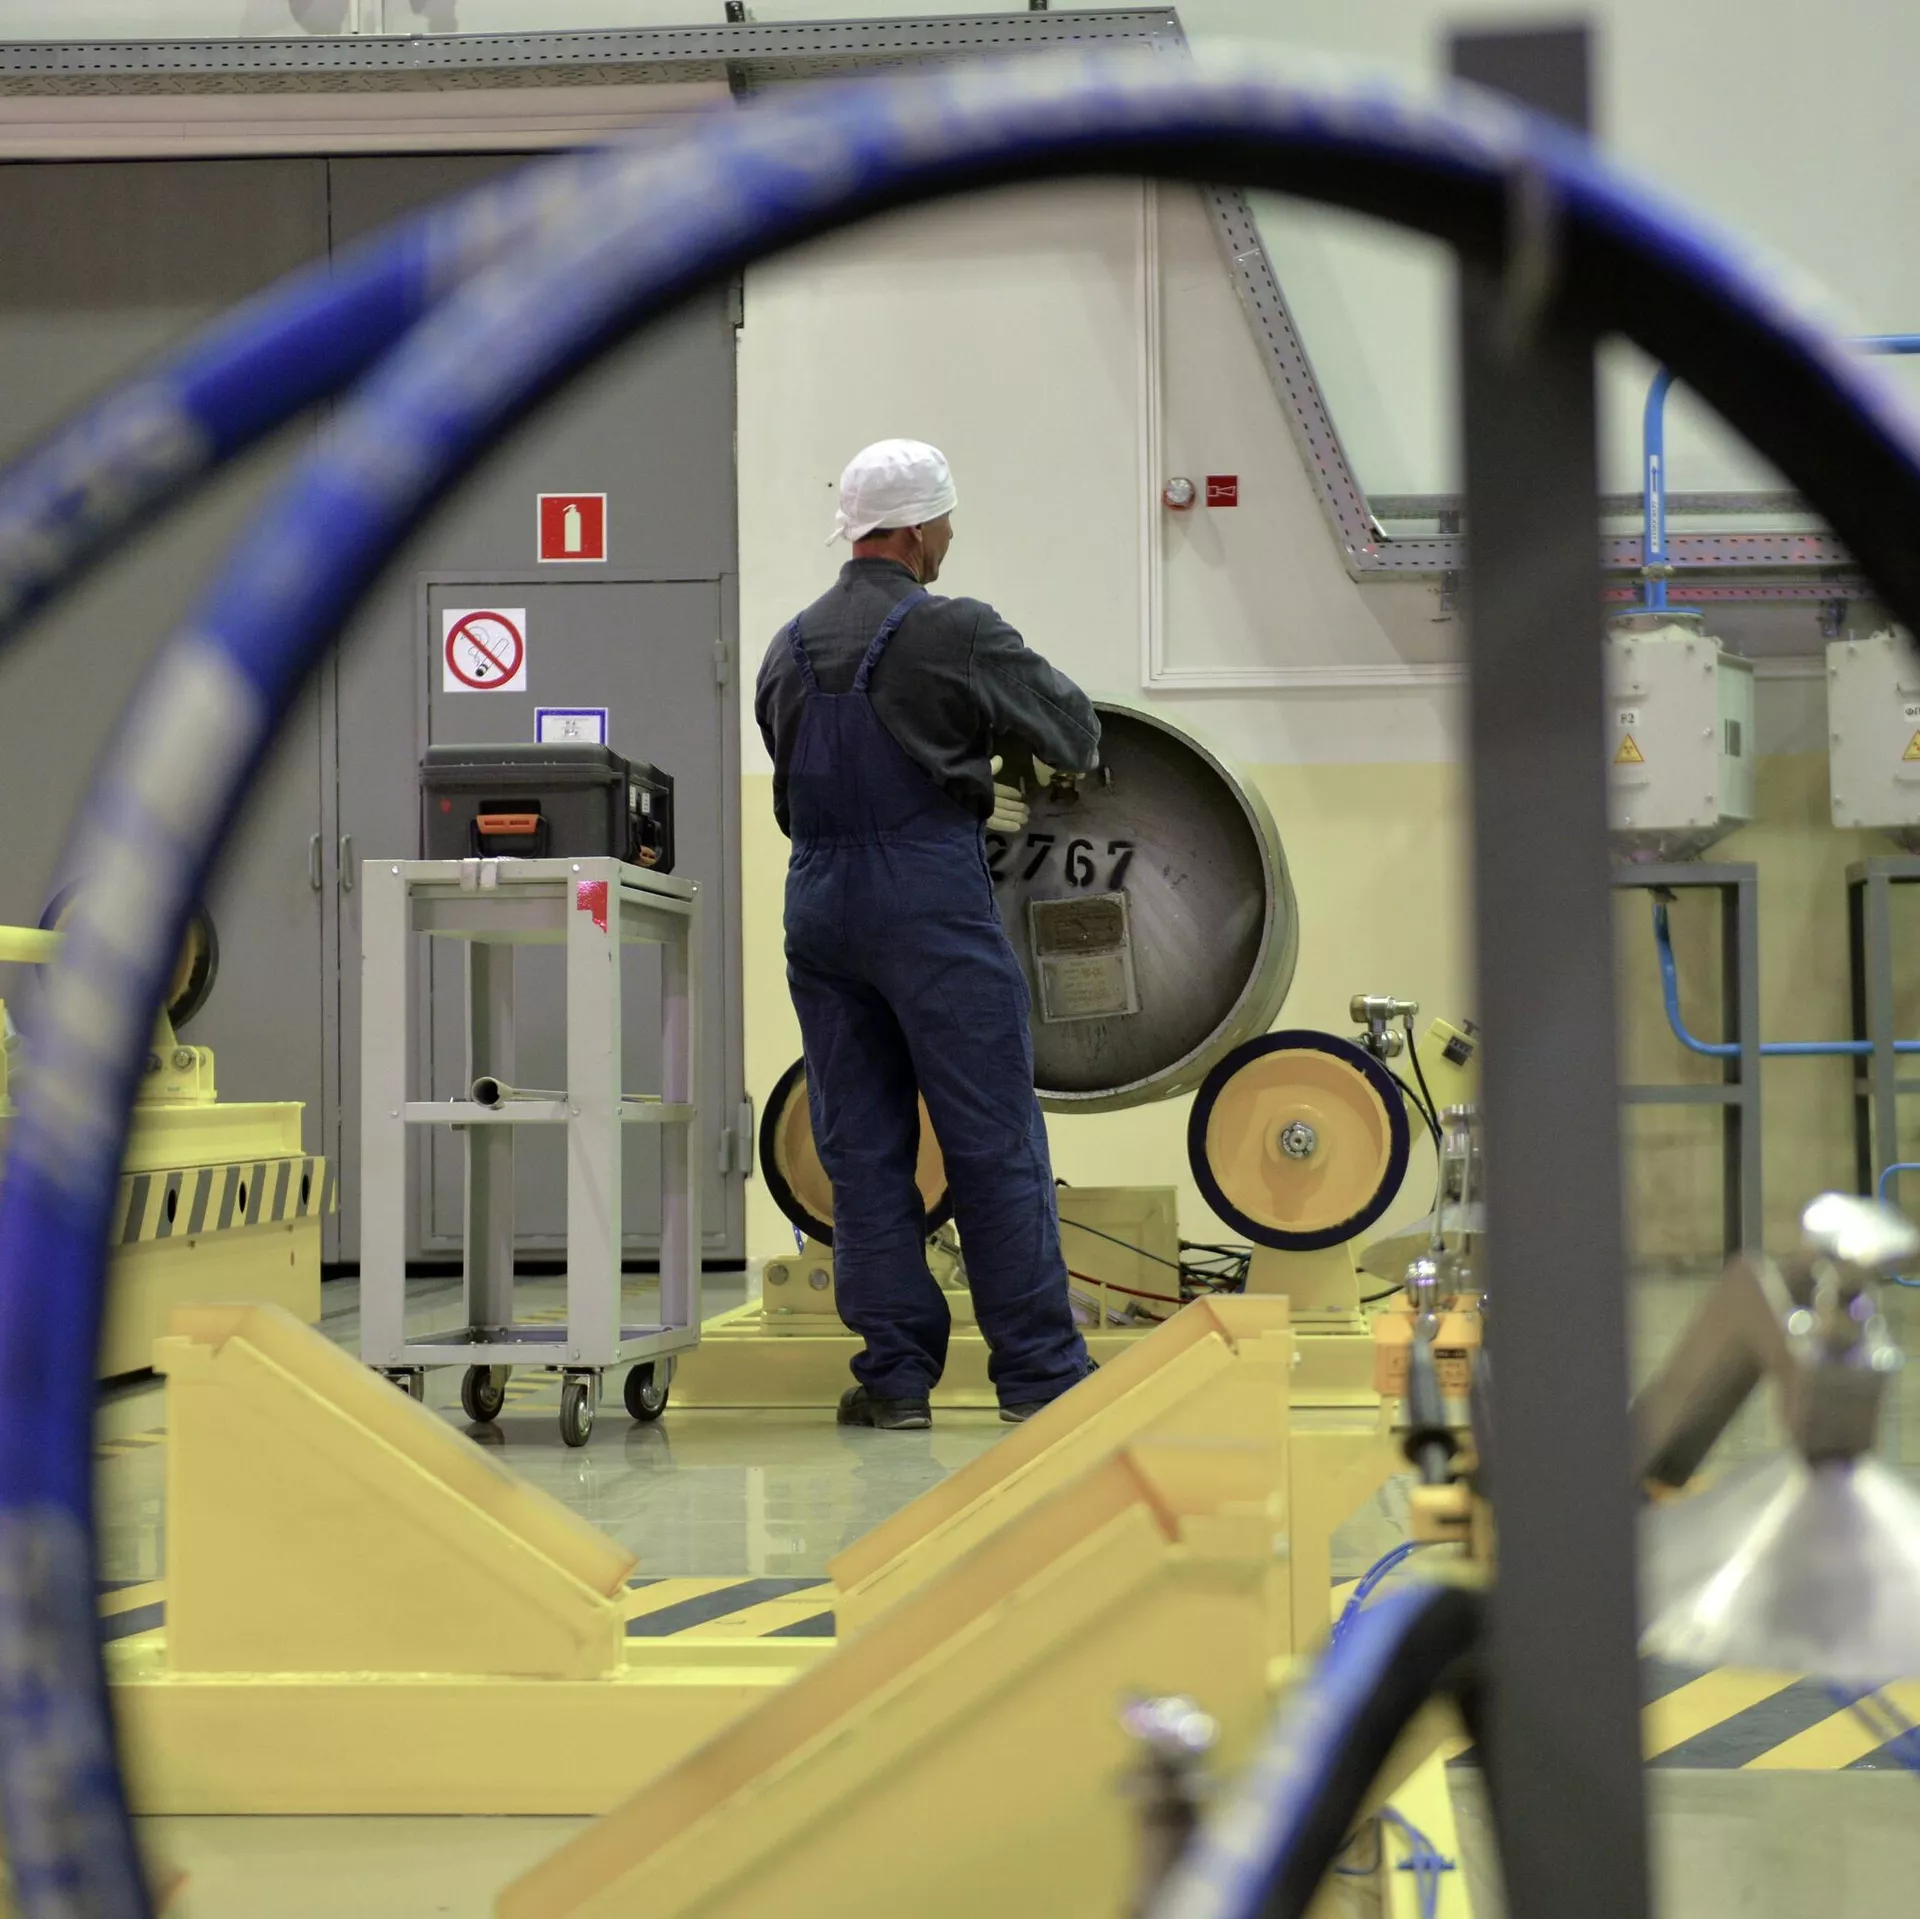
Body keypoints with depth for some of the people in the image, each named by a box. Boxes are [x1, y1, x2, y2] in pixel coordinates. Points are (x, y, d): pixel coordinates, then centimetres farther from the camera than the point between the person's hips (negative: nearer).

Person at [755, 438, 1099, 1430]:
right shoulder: (955, 631, -7)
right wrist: (1073, 756, 27)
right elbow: (1070, 721, 2)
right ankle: (1039, 1368, 4)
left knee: (859, 1144, 8)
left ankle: (893, 1373, 9)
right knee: (994, 1140, 0)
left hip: (819, 901, 6)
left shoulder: (789, 646, 12)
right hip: (931, 900, -6)